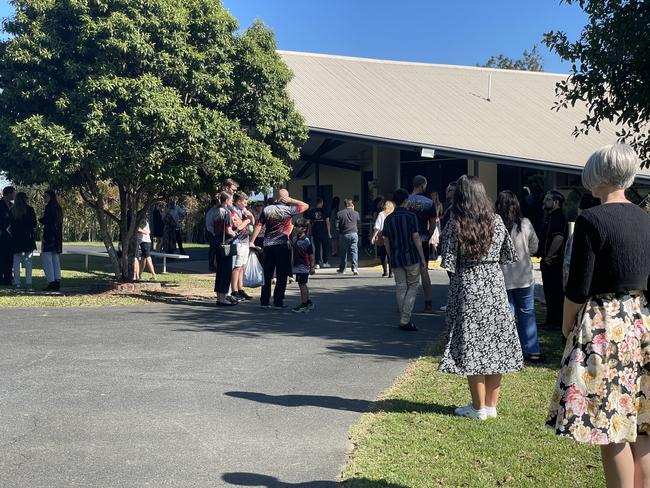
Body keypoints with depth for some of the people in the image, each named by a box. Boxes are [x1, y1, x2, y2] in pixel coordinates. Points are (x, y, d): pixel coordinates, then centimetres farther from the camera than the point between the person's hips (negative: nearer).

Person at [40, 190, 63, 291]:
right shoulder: (58, 208, 14)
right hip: (58, 237, 9)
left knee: (47, 259, -5)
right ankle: (57, 282, 11)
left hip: (49, 236, -9)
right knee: (56, 259, 11)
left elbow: (46, 222, -17)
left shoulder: (48, 207, -12)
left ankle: (51, 282, -8)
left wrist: (40, 219, -2)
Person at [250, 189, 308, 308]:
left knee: (267, 275, 11)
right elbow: (305, 206, 4)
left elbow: (258, 226, 0)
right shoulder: (288, 209, -7)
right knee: (282, 275, 3)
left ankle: (264, 301, 14)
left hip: (268, 245, 4)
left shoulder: (267, 209, 2)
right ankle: (278, 301, 2)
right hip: (282, 245, -4)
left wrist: (252, 241, 4)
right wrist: (291, 200, 0)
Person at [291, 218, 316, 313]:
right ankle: (309, 303, 27)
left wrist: (312, 267, -10)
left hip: (303, 266, -8)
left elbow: (311, 255, -12)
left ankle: (303, 304, 5)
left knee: (302, 284, -3)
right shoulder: (294, 237, 6)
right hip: (297, 265, 8)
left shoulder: (306, 240, -16)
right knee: (302, 284, 15)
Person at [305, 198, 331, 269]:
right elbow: (327, 222, -3)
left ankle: (317, 263, 3)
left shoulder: (311, 211, 4)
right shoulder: (324, 211, -2)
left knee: (317, 248, 6)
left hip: (315, 232, 2)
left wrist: (310, 232, 11)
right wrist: (329, 232, 2)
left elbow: (309, 222, 4)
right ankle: (324, 262, 13)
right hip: (324, 232, -2)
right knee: (325, 247, 10)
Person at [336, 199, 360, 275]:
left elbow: (337, 225, -2)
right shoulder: (356, 213, 0)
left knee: (343, 252, 10)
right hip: (354, 233, 1)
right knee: (354, 251, 2)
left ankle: (342, 269, 18)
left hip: (343, 234, 0)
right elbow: (358, 222, 14)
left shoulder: (340, 213, -5)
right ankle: (355, 268, -10)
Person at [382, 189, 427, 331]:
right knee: (413, 287, 4)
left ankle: (404, 320, 10)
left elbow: (386, 241, 8)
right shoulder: (411, 216, -7)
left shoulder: (388, 219, 6)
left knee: (400, 288, 9)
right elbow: (416, 238, -9)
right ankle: (405, 320, -6)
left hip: (396, 259, 4)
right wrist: (422, 258, -4)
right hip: (411, 257, -4)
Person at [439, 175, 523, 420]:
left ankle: (478, 407, 9)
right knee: (494, 344, 11)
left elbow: (450, 264, -11)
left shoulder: (454, 225, -10)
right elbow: (508, 256, 6)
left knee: (471, 346, 4)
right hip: (495, 289, 4)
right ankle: (492, 404, 18)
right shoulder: (496, 221, 0)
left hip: (467, 290, -4)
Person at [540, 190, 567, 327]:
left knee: (554, 291, -5)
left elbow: (559, 238, -26)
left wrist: (548, 256, -21)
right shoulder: (552, 216, 17)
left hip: (553, 261, -11)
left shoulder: (558, 217, -15)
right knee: (550, 291, 15)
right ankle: (552, 319, 22)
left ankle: (555, 320, 0)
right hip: (549, 261, 11)